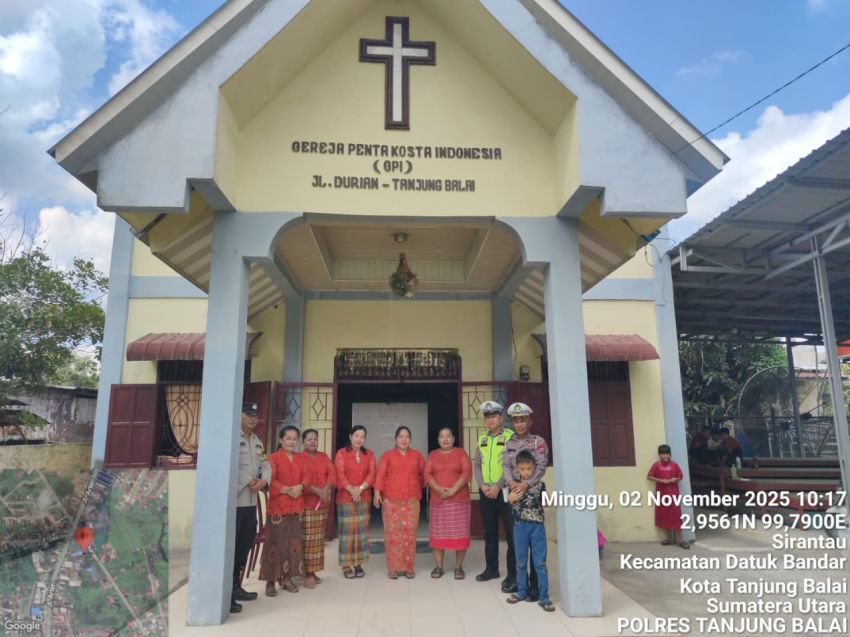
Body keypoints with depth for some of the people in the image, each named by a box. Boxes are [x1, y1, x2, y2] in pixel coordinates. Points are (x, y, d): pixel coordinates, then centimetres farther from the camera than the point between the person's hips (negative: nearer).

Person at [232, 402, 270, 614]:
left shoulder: (257, 441, 16)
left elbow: (265, 465, 13)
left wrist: (263, 480, -8)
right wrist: (249, 481, -18)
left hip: (251, 501, 9)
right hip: (233, 501, -8)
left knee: (245, 545, 15)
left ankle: (235, 586, 28)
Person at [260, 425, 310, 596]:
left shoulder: (301, 458, 12)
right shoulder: (273, 458, -3)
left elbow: (307, 476, 5)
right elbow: (271, 480, -13)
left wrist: (300, 487, -15)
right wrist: (287, 490, -20)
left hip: (296, 506, 5)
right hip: (278, 505, -5)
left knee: (294, 542, 8)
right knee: (275, 542, -3)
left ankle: (287, 577, 18)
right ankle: (270, 581, 5)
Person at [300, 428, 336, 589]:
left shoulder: (324, 456, 14)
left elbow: (332, 473, 4)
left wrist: (325, 490, -13)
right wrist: (318, 491, -21)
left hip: (323, 503, 6)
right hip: (306, 503, -5)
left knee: (318, 539, 9)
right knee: (307, 539, -6)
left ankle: (313, 571, 17)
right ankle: (307, 573, -1)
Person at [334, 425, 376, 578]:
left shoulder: (369, 454, 10)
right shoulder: (342, 453, 1)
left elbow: (372, 473, 0)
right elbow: (340, 474, -7)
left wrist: (360, 488, -15)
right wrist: (352, 490, -17)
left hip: (364, 497, 3)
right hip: (345, 497, -3)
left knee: (361, 530, 5)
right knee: (347, 530, 0)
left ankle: (358, 563, 14)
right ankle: (346, 565, 7)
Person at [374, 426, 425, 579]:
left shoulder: (417, 455, 10)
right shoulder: (387, 455, 4)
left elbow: (422, 474, 18)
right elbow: (381, 474, -4)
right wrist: (377, 492, -13)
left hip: (411, 500, 1)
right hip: (391, 499, -1)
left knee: (410, 532, 1)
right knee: (392, 532, -1)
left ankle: (409, 567, 10)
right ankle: (393, 567, 8)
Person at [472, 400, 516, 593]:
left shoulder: (510, 437, -7)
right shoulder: (482, 439, 10)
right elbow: (476, 464, 9)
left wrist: (498, 486, -17)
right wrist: (482, 485, -6)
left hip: (505, 491, -5)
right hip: (485, 492, 6)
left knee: (511, 533, -3)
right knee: (489, 532, 15)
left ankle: (513, 575, 3)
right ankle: (491, 568, 27)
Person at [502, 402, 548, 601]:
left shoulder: (539, 442, -1)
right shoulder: (508, 444, 10)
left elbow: (541, 467, -12)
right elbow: (506, 466, 0)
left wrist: (526, 483, -26)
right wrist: (511, 482, -21)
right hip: (514, 493, 4)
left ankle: (535, 585, 4)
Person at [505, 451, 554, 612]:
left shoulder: (540, 485, -4)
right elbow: (509, 505, 6)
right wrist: (510, 499, -12)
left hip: (537, 526, -2)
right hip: (520, 526, 2)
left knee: (540, 562, 2)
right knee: (521, 561, 14)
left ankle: (544, 597, 10)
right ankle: (522, 591, 29)